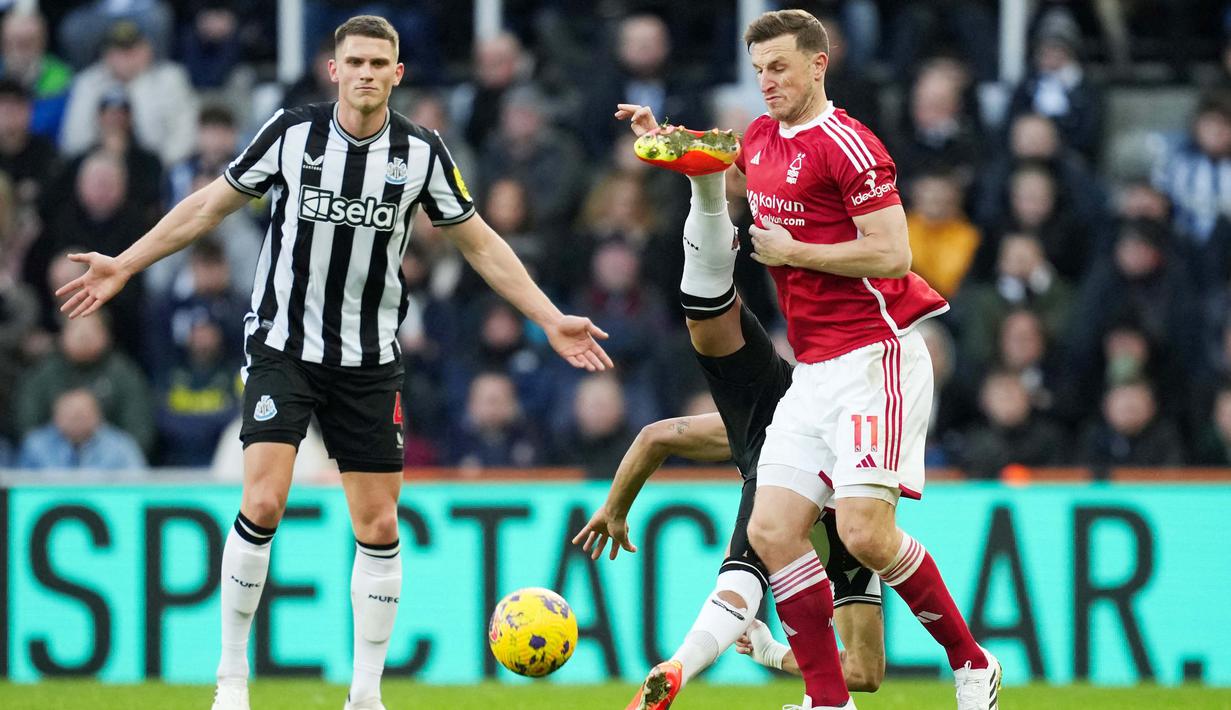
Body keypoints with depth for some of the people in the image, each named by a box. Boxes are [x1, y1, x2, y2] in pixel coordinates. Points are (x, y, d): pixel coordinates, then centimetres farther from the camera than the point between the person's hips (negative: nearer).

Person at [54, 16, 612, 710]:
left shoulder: (422, 151, -3)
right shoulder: (292, 132, -6)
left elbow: (480, 242, 8)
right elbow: (211, 205, 5)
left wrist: (551, 319, 4)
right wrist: (126, 264, 4)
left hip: (369, 364, 2)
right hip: (283, 346, -2)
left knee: (378, 526, 2)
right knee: (263, 504, -17)